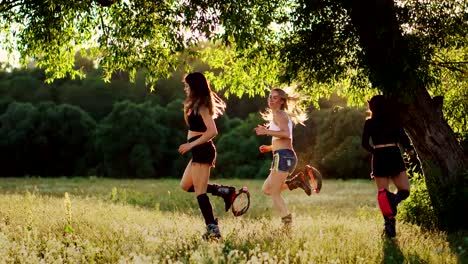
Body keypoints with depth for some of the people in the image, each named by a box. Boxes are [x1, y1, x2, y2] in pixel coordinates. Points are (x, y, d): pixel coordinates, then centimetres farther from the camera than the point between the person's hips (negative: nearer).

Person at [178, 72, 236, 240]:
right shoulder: (196, 105, 17)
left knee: (200, 192, -8)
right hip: (199, 151, 11)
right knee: (185, 186, 19)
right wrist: (187, 109, 14)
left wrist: (191, 144, -22)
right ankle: (226, 191, 11)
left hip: (202, 150, -11)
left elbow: (212, 131, -23)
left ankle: (213, 229, -7)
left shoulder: (202, 106, -13)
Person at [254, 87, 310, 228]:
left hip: (283, 156, -10)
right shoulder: (284, 116, 24)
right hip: (288, 156, 10)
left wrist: (266, 131, -20)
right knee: (266, 189, 15)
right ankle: (296, 181, 5)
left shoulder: (278, 114, -5)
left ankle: (287, 223, -5)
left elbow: (286, 134, -22)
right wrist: (270, 148, 21)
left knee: (274, 193, -5)